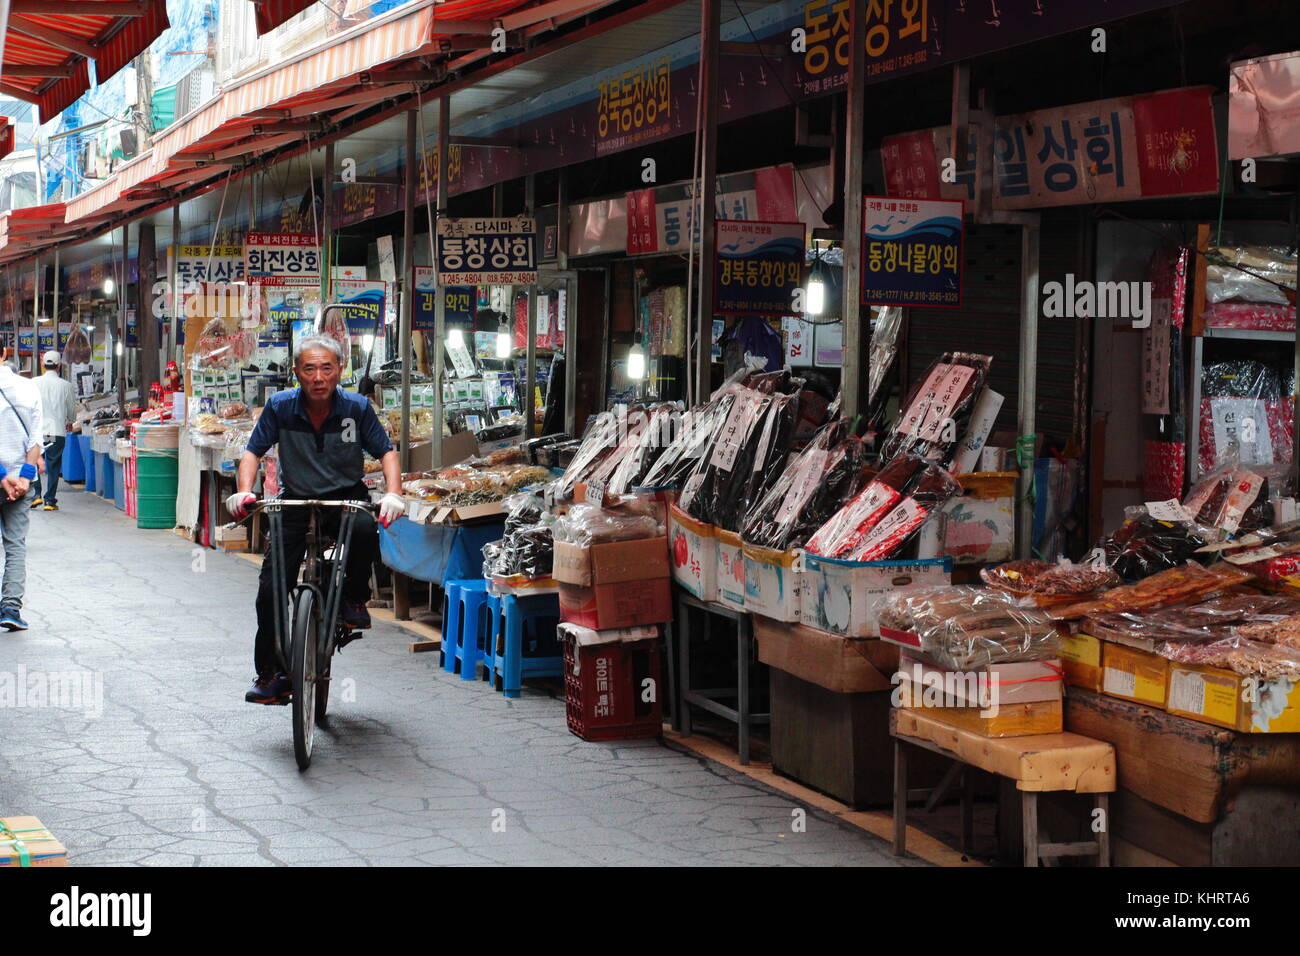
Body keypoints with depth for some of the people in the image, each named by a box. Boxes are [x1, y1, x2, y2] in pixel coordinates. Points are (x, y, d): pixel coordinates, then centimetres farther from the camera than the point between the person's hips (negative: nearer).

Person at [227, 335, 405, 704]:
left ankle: (354, 598, -7)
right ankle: (270, 676, 6)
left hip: (346, 497, -1)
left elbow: (386, 452, -4)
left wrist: (393, 495, -21)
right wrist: (244, 492, -19)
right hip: (296, 502, 1)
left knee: (365, 529, -37)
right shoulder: (280, 406, -11)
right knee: (271, 588, -8)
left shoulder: (357, 408, -12)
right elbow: (253, 451, -2)